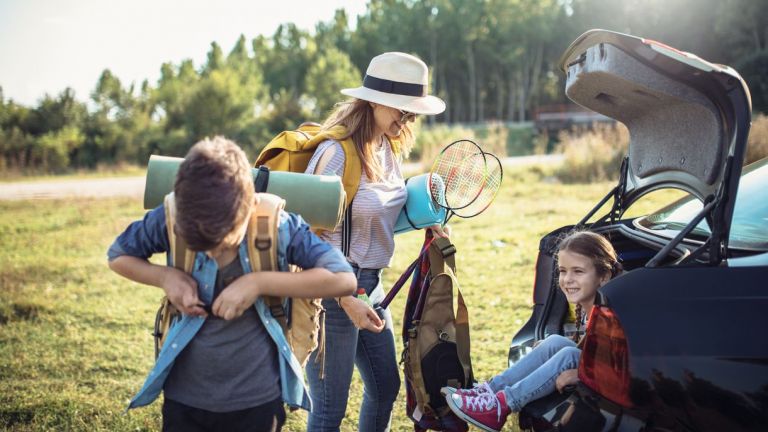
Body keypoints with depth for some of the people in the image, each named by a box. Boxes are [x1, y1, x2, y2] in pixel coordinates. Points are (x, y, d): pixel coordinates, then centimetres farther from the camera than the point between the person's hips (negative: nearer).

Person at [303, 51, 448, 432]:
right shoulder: (336, 152, -20)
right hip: (333, 289, -9)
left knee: (386, 387, 21)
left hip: (370, 283, 9)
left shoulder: (389, 148, 5)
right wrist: (347, 300, -22)